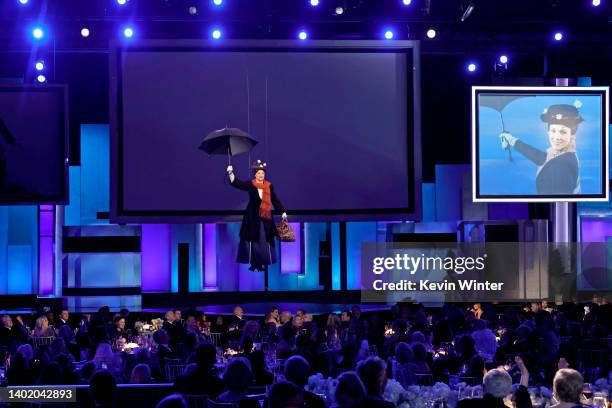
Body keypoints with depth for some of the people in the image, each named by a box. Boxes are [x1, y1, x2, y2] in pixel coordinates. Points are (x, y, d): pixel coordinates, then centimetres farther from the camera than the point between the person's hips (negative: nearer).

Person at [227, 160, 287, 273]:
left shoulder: (269, 186, 4)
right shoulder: (250, 185, -2)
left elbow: (275, 200, 7)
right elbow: (237, 183, -12)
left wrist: (283, 212, 3)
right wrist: (231, 173, -28)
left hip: (266, 217, 2)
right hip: (253, 217, -2)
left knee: (265, 240, 1)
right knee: (253, 239, -2)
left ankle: (262, 263, 8)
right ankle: (253, 263, 4)